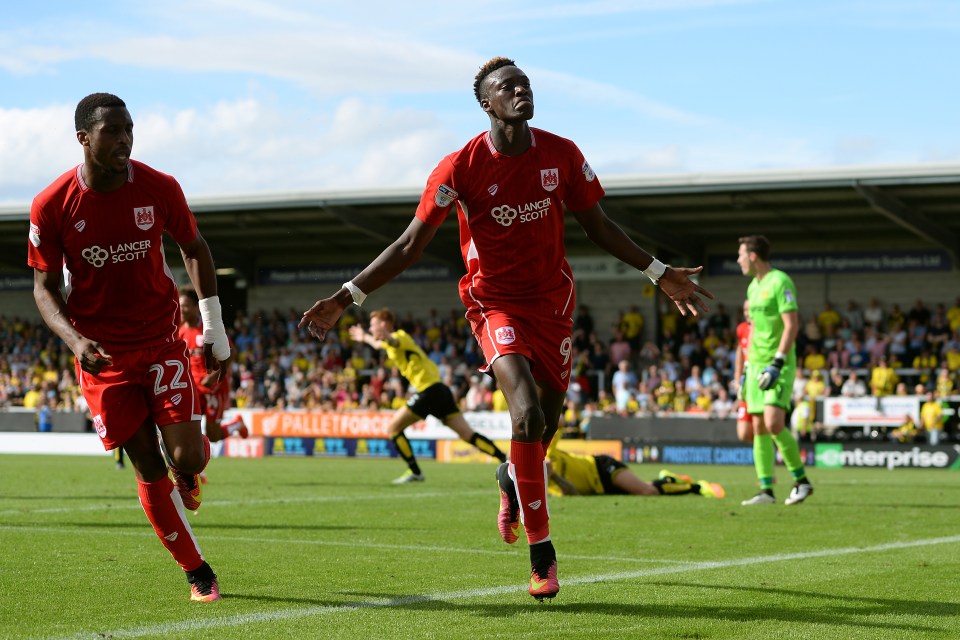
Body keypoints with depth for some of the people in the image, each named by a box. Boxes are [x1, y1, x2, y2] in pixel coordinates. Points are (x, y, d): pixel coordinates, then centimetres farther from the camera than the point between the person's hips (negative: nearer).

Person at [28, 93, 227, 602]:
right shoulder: (51, 206, -12)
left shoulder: (159, 189, -8)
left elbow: (194, 249, 9)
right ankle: (197, 573, 16)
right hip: (102, 352, -1)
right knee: (150, 470, 0)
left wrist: (213, 323, 5)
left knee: (188, 459, -11)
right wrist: (76, 340, -22)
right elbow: (45, 288, -4)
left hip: (162, 340, 1)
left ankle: (187, 477, 29)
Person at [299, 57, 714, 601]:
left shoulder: (562, 155, -3)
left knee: (545, 423, 10)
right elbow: (412, 244, -9)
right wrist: (347, 299, -14)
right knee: (527, 412, -24)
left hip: (552, 300, 4)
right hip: (496, 303, -4)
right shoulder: (461, 167, -13)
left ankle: (513, 478, 49)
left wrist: (660, 274, 10)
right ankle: (541, 551, -15)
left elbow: (598, 225, 11)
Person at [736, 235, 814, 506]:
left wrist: (776, 364, -21)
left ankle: (801, 480, -5)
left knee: (774, 423, -19)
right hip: (757, 365, 9)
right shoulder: (753, 286, 16)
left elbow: (792, 325, -17)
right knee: (759, 428, 2)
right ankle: (766, 491, 3)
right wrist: (748, 367, 21)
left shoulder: (780, 282, -11)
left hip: (779, 365, -9)